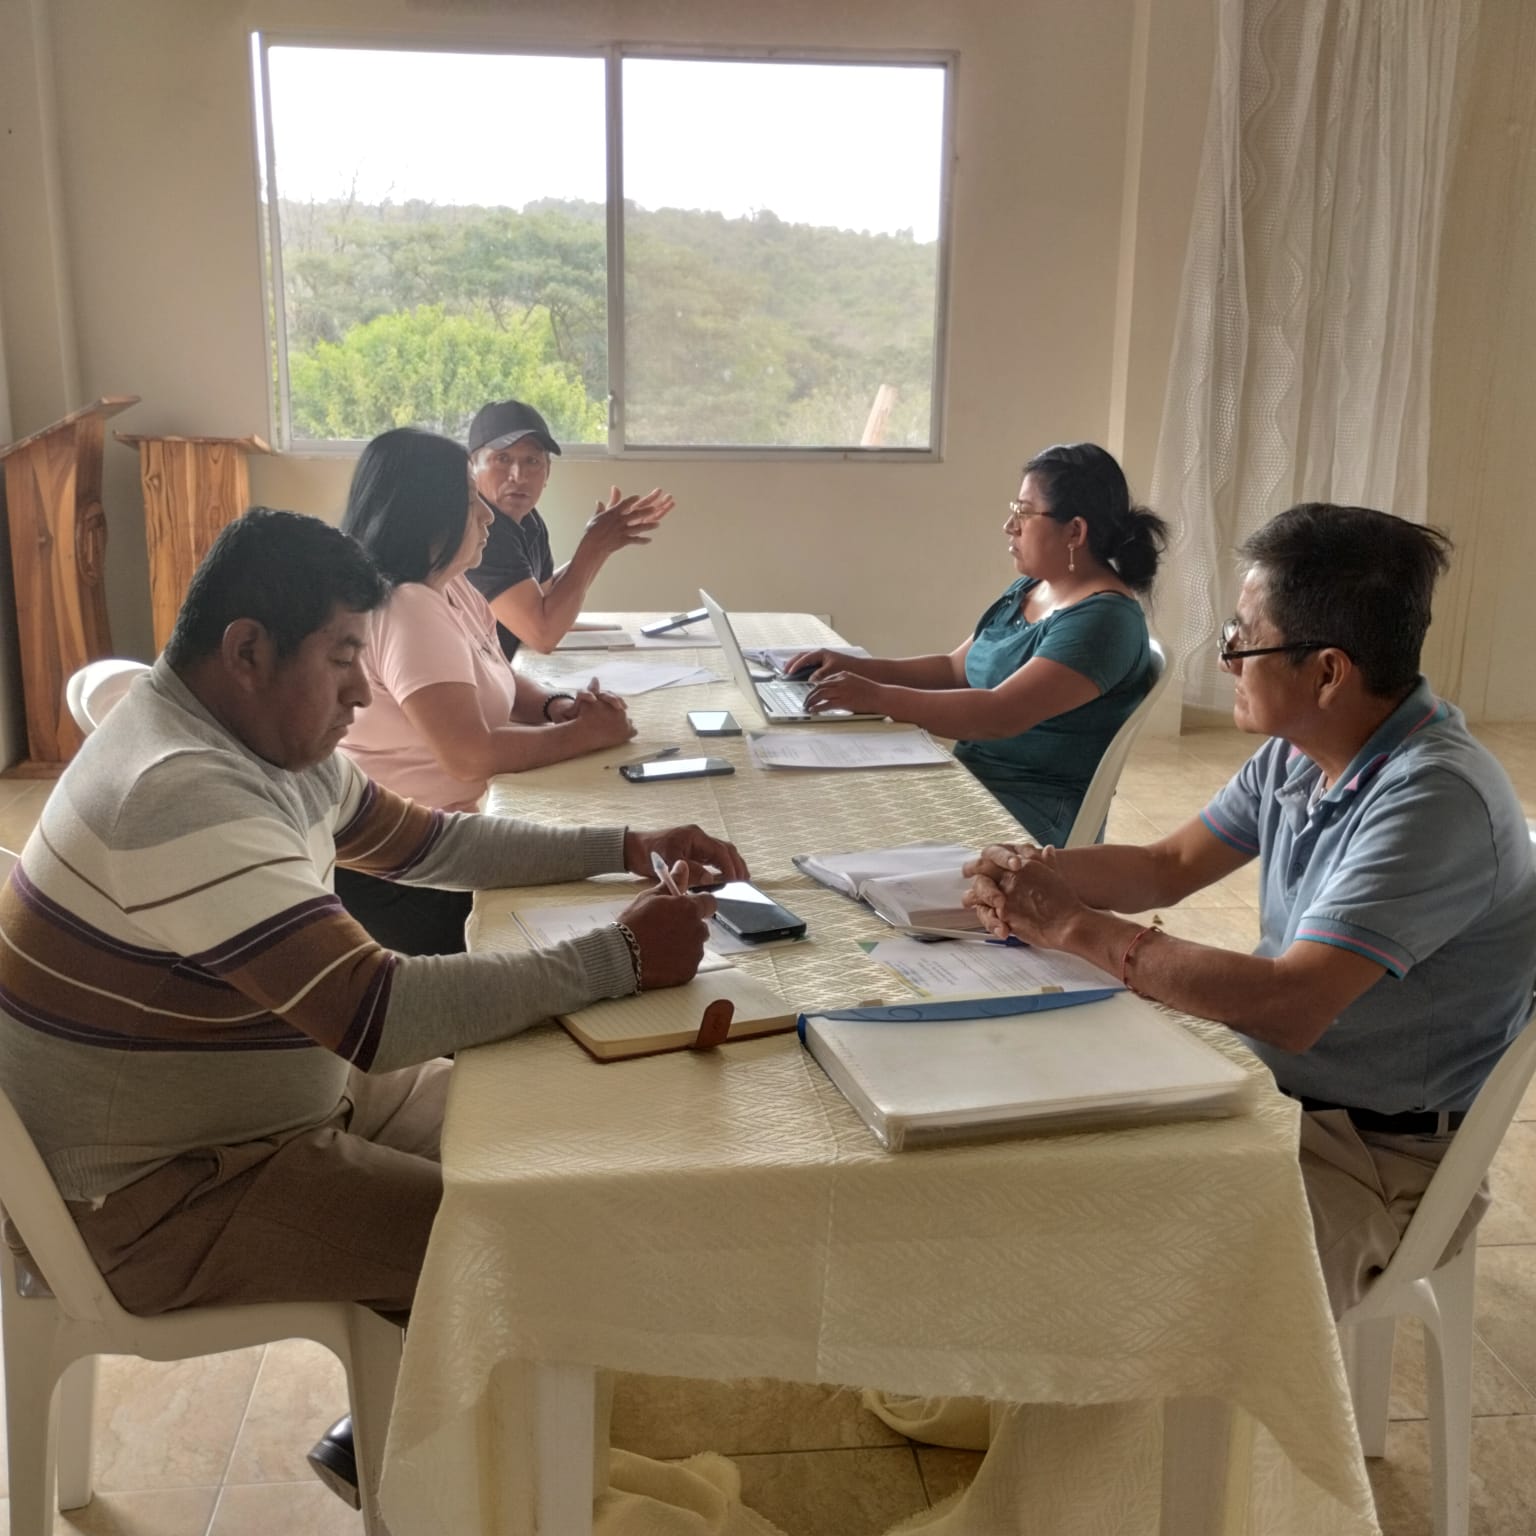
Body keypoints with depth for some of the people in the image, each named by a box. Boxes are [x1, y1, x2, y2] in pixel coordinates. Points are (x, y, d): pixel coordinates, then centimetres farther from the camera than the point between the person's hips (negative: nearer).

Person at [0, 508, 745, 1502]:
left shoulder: (269, 740, 2)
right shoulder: (184, 794, -30)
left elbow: (429, 842, 12)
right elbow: (375, 1012, -37)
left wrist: (622, 849, 1)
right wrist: (619, 957, -31)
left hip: (281, 1098, 10)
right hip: (163, 1196, -10)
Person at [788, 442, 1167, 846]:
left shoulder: (1102, 618, -18)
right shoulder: (1027, 589, 11)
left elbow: (1000, 715, -27)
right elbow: (955, 669, 18)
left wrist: (878, 698, -29)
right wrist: (857, 667, 5)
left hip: (1034, 814, -8)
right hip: (970, 776, 8)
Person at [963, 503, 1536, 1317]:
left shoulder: (1435, 798, -25)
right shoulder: (1296, 753, 0)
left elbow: (1291, 1007, -32)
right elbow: (1169, 866, 12)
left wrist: (1076, 926, -27)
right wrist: (1040, 871, -8)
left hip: (1374, 1153, -7)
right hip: (1269, 1083, 8)